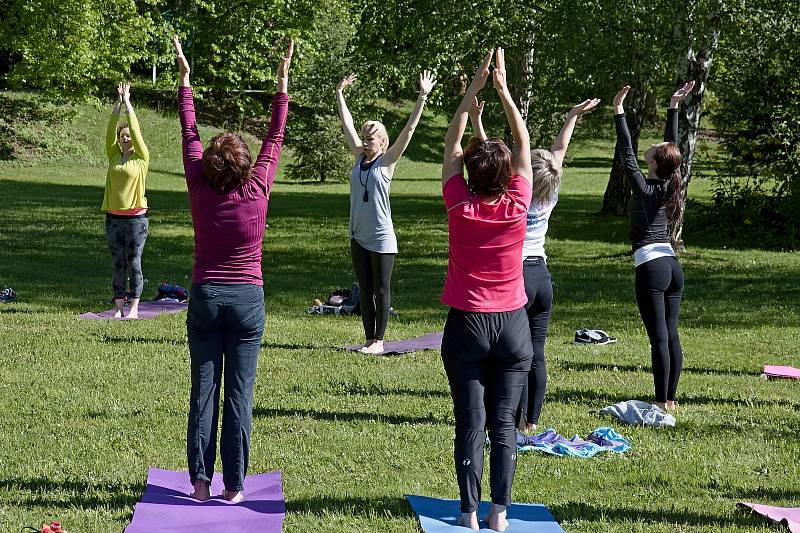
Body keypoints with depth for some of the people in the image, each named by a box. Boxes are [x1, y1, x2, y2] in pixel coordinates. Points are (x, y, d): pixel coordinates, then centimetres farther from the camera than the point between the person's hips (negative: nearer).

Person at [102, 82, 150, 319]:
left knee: (134, 264, 0)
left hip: (136, 217, -4)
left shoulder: (141, 157, -1)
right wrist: (118, 103, -7)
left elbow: (136, 130, -9)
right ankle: (118, 308, 11)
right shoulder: (114, 156, 8)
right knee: (118, 265, 7)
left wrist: (127, 103, -7)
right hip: (114, 217, 4)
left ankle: (134, 308, 4)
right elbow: (111, 130, -1)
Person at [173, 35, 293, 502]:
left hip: (206, 297, 1)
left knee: (203, 391, 4)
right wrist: (283, 83, 9)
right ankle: (234, 485, 4)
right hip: (248, 299, -1)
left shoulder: (201, 191, -5)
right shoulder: (257, 192, -8)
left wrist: (186, 78, 15)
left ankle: (201, 481, 4)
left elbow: (190, 134, 5)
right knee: (239, 395, 1)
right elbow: (275, 139, 2)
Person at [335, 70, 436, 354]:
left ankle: (379, 340, 7)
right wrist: (340, 93, 18)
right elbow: (347, 124, 13)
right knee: (365, 290, 9)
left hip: (381, 238, -6)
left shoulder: (387, 161, -5)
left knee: (381, 290, 2)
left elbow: (408, 130, -11)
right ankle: (369, 339, 15)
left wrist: (422, 98, -16)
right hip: (358, 236, 6)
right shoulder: (359, 158, 7)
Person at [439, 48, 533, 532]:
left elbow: (452, 144, 0)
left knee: (471, 424, 2)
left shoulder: (460, 207, -12)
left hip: (468, 325, -1)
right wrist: (503, 90, 5)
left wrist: (473, 89, 3)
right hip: (512, 325, 1)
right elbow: (524, 145, 2)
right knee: (504, 425, 5)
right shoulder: (517, 208, -9)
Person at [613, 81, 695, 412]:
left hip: (650, 267, -7)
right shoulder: (671, 186, 6)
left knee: (659, 338, -7)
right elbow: (672, 143, 15)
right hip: (672, 265, 7)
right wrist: (674, 107, 20)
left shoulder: (645, 189, -10)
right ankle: (670, 398, 12)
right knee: (671, 335, 9)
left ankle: (661, 401, -4)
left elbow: (626, 154, -13)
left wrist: (619, 112, -12)